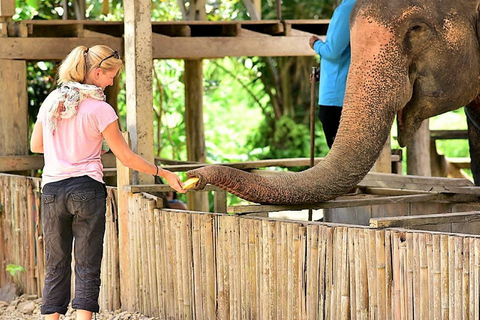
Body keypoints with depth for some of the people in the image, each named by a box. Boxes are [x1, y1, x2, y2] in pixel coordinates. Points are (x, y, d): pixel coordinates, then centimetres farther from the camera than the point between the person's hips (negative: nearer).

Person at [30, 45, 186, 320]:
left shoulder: (51, 101, 6)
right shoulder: (100, 110, -9)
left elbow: (36, 145, 17)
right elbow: (126, 158, -5)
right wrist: (163, 173, 4)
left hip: (52, 191, 4)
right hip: (86, 189, -4)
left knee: (56, 265, 10)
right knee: (88, 266, 0)